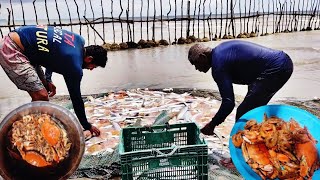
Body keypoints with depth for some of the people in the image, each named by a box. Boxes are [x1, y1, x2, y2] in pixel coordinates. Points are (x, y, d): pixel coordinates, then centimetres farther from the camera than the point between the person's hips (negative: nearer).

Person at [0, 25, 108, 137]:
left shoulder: (78, 40, 4)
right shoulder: (74, 65, -19)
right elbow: (76, 98, -9)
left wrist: (48, 79, 9)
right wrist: (87, 126, 3)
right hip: (11, 51, -10)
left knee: (43, 88, 14)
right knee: (42, 97, -12)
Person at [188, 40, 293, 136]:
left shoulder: (218, 65, -16)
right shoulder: (220, 50, 14)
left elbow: (228, 103, -19)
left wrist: (212, 125, -7)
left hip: (274, 71, -11)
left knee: (243, 113, -7)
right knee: (253, 109, 20)